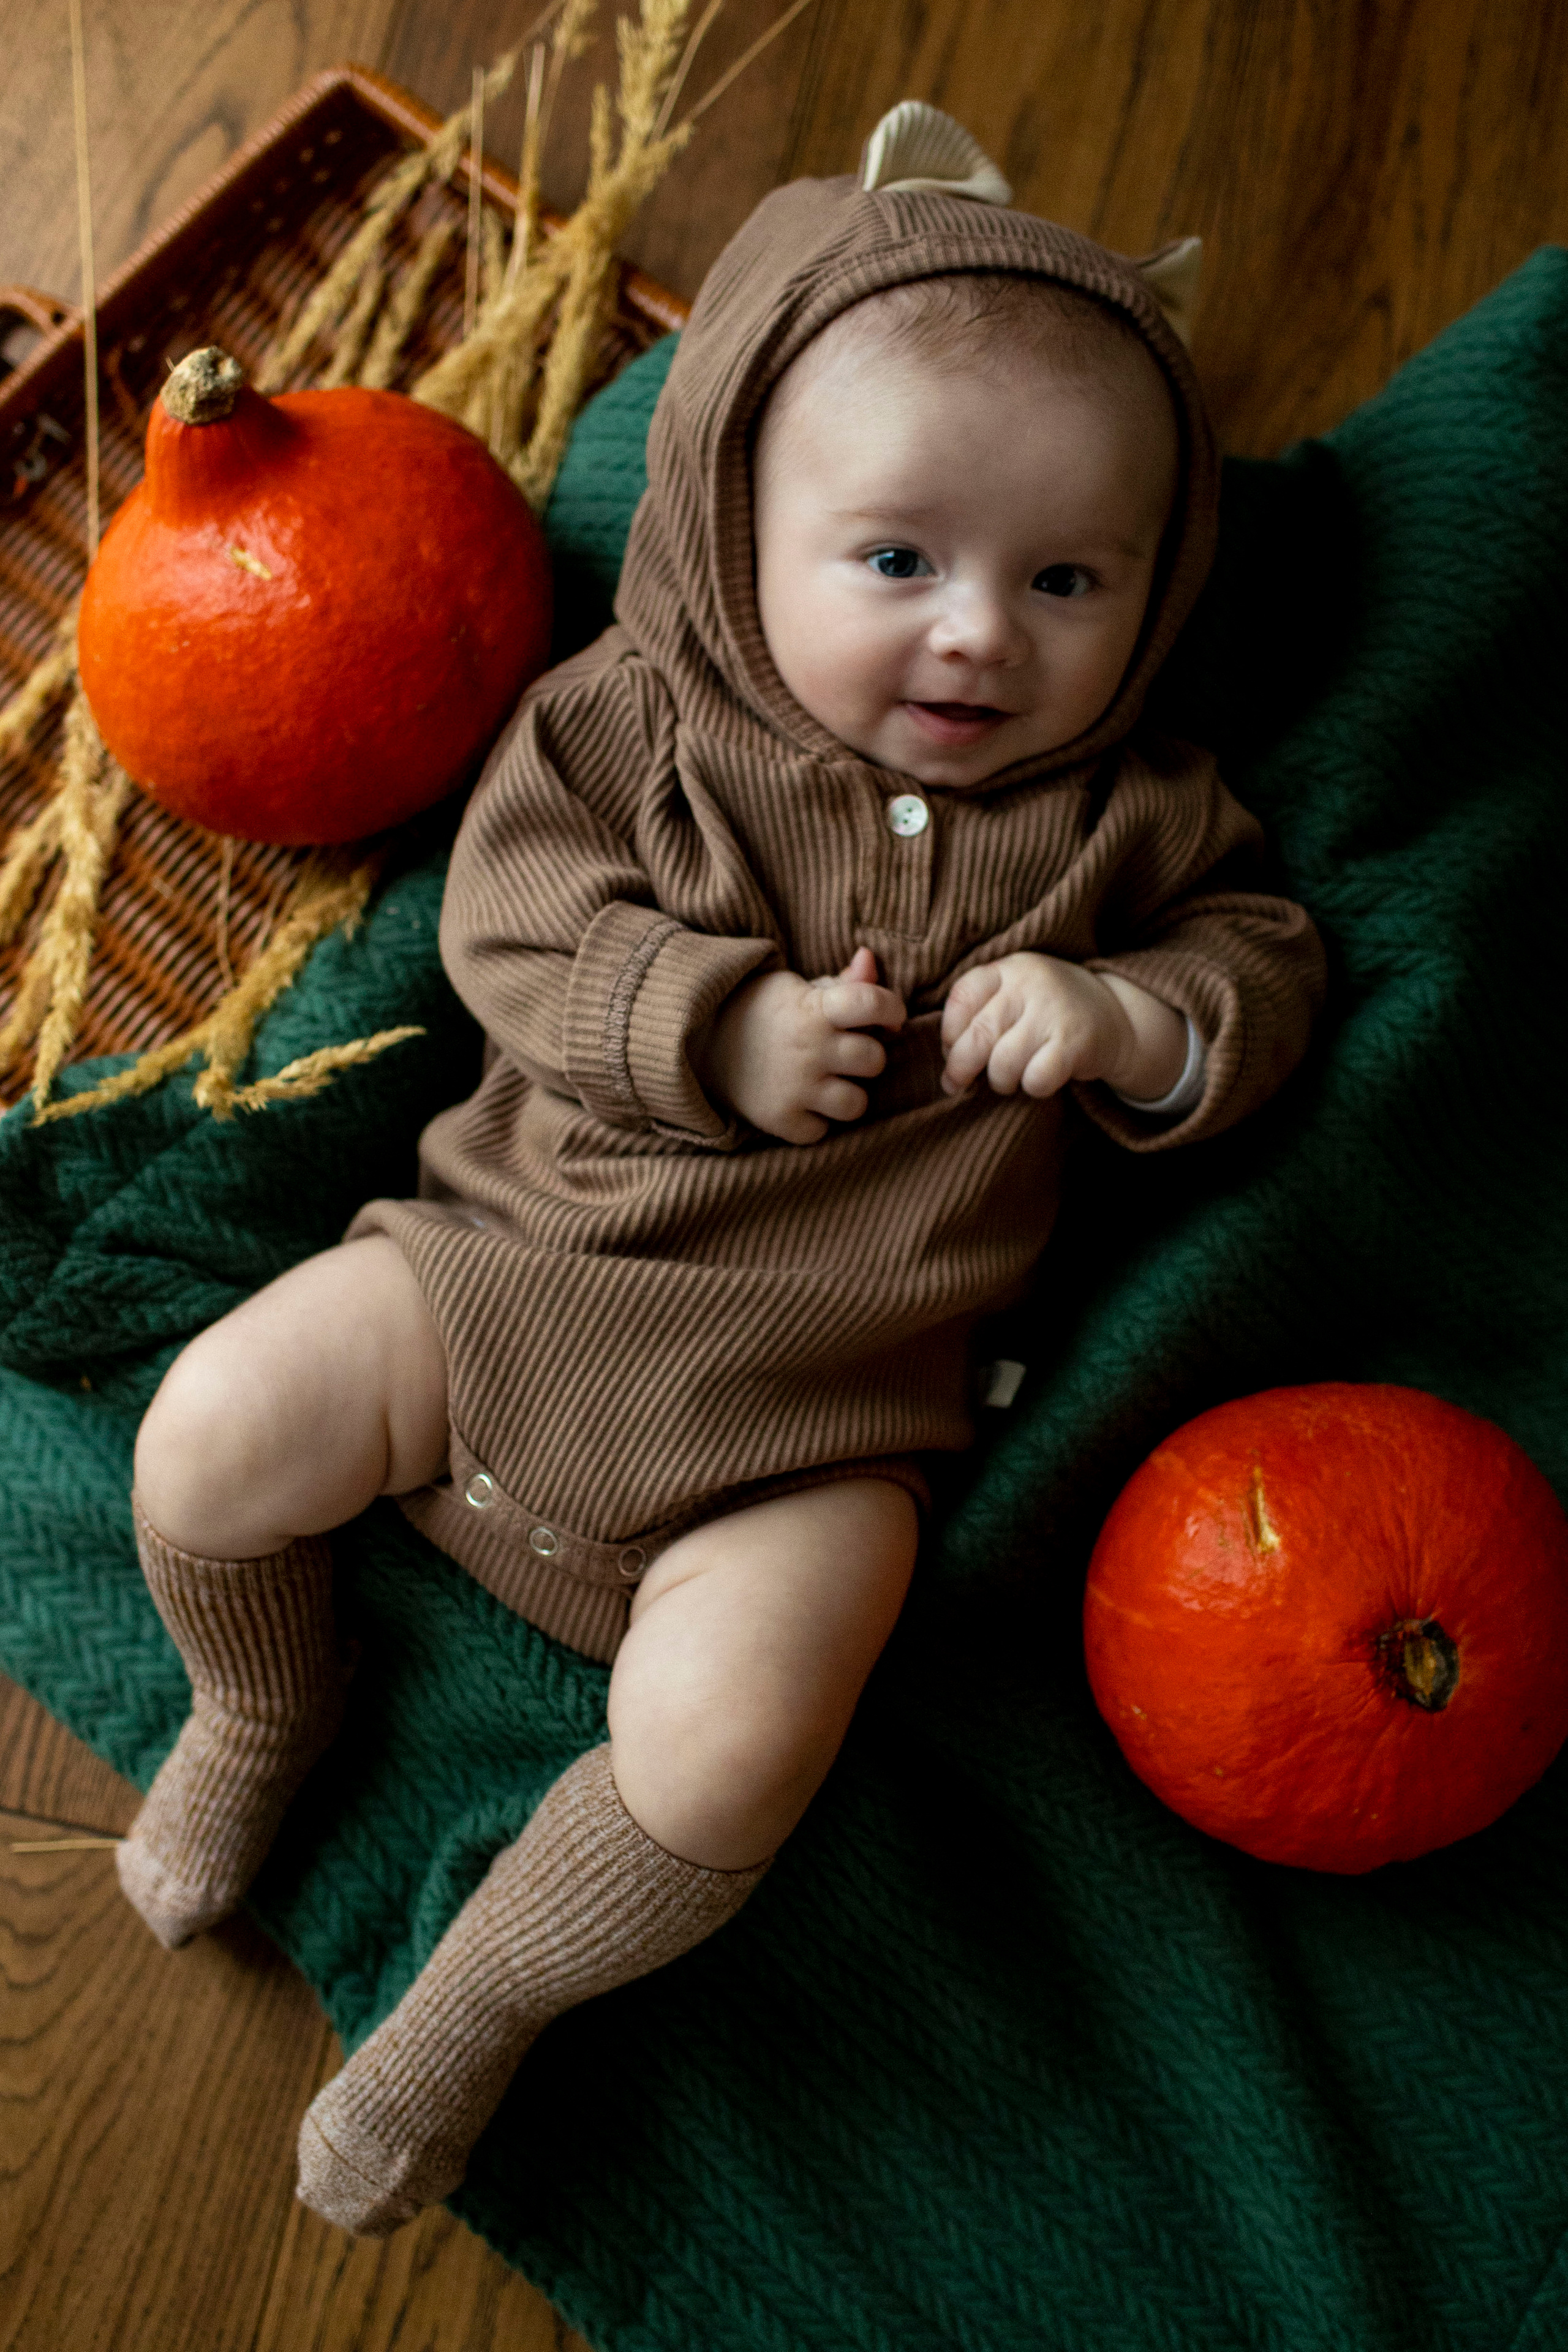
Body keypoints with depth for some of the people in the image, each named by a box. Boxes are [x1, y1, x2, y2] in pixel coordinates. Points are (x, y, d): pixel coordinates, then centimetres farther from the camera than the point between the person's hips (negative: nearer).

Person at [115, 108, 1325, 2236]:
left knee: (725, 1749, -20)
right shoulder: (632, 722, 1)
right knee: (213, 1433, -9)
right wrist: (719, 1024, -19)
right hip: (527, 1258, 2)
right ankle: (265, 1704, 26)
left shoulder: (1127, 818, 5)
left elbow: (1268, 962, 9)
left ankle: (482, 1997, 12)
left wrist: (1132, 1017, -14)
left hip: (808, 1412, -1)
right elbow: (511, 923, -4)